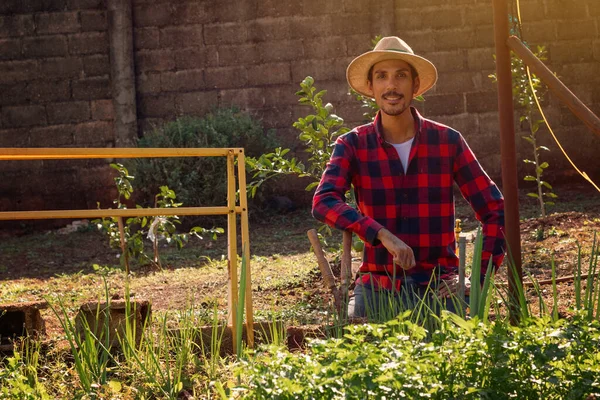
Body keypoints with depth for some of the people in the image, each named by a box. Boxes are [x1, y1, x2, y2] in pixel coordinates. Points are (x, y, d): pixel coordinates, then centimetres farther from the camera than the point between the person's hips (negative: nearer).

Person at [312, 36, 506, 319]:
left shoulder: (448, 141, 1)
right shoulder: (353, 145, 0)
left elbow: (495, 211, 4)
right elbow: (324, 203, -16)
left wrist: (479, 279, -5)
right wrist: (383, 235, -29)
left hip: (438, 289, 0)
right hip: (378, 289, 0)